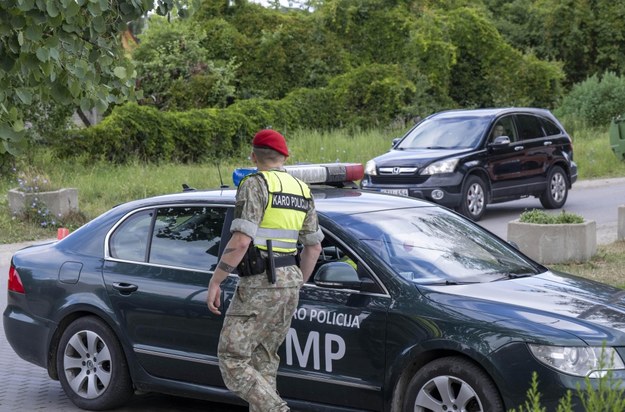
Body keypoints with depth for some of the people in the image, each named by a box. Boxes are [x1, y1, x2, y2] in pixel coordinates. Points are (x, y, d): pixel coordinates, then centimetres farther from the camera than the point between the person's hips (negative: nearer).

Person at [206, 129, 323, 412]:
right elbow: (314, 247, 18)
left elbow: (241, 241, -20)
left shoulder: (255, 184, -10)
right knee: (264, 360, 16)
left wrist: (215, 281, -12)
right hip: (290, 281, 8)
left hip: (260, 285, -8)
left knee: (232, 360, -4)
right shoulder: (301, 190, 13)